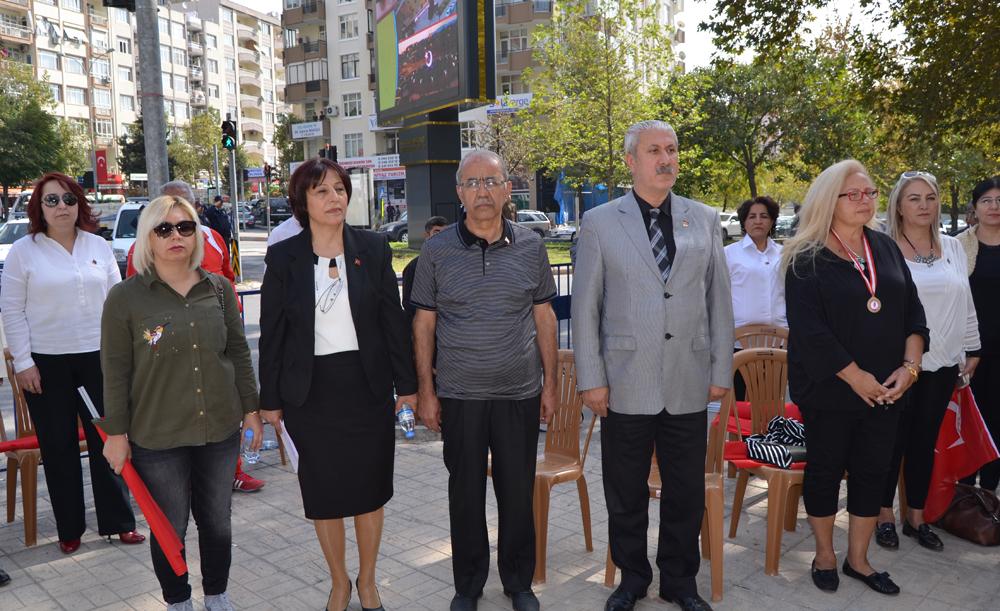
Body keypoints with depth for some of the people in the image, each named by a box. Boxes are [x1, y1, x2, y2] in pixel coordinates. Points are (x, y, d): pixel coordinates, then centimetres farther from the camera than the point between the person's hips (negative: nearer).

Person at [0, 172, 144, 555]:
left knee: (107, 440, 5)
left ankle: (118, 522, 16)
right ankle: (69, 529, 19)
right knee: (59, 447, 6)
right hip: (47, 364, -2)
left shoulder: (99, 246, 7)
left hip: (98, 358, 2)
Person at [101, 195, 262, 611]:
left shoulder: (218, 288, 2)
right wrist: (116, 433, -3)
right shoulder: (125, 297, -7)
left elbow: (238, 353, 8)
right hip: (157, 437, -3)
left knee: (218, 521, 15)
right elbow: (116, 373, -4)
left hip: (220, 429, 3)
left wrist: (250, 409, 8)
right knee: (169, 529, 10)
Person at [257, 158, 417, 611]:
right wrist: (271, 399, 0)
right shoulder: (283, 257, -4)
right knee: (323, 491, 11)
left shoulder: (373, 248, -2)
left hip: (366, 385, 1)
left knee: (370, 487, 11)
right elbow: (271, 333, -1)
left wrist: (406, 383, 0)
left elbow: (394, 319, 1)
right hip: (310, 390, 0)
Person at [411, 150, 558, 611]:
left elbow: (544, 317, 7)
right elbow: (423, 324, 1)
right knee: (465, 492, 11)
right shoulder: (437, 252, -2)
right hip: (459, 396, -1)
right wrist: (426, 391, -1)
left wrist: (550, 382, 5)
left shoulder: (531, 247, 2)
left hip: (520, 393, 1)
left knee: (518, 490, 10)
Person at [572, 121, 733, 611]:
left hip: (688, 385, 2)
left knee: (686, 493, 12)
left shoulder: (705, 220, 7)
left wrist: (721, 370, 4)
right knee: (626, 495, 11)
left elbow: (719, 300, 8)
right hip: (626, 385, -2)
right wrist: (591, 379, -5)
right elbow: (585, 308, -1)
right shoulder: (599, 223, 0)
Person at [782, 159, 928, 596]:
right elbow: (808, 328, -17)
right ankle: (824, 555, 26)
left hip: (885, 389, 5)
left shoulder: (886, 248, 7)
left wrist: (910, 365, -5)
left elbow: (912, 310, 7)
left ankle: (858, 559, 26)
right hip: (828, 389, -5)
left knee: (873, 471, 11)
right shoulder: (807, 259, -10)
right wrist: (855, 376, -17)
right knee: (825, 469, 8)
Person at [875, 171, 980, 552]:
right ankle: (884, 516, 18)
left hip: (943, 363, 5)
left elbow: (966, 303, 14)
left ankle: (916, 517, 24)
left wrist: (971, 350, 12)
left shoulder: (953, 248, 9)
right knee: (893, 441, 3)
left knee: (925, 441, 12)